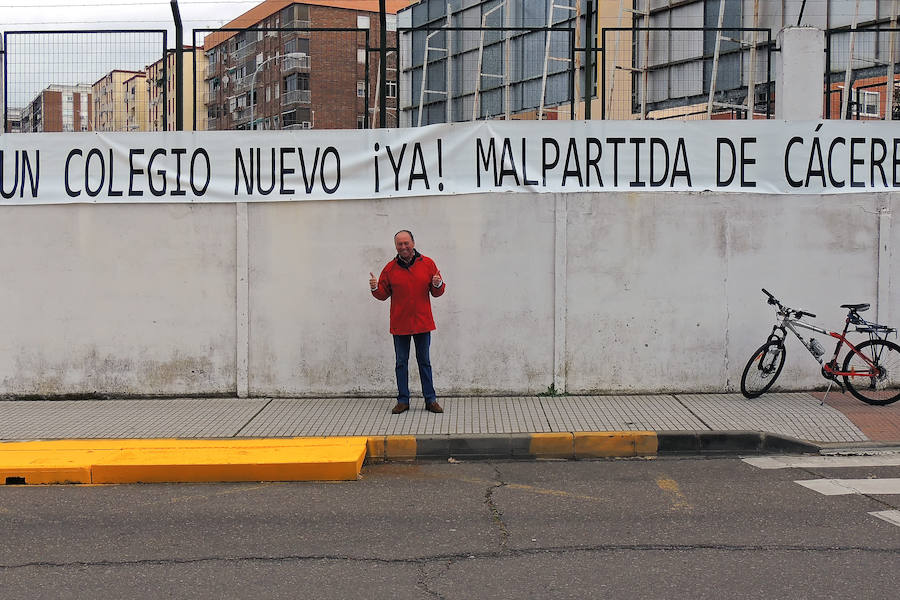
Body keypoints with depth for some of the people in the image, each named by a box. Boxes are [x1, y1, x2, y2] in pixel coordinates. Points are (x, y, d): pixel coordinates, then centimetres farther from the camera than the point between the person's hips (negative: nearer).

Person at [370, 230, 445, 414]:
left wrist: (438, 285, -18)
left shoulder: (428, 264, 1)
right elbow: (383, 294, 6)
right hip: (399, 324, 1)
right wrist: (375, 288, -14)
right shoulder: (390, 268, 1)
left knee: (424, 362, 8)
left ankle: (430, 400, 14)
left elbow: (437, 292, 5)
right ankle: (403, 401, 15)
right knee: (401, 363, 7)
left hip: (422, 323, -1)